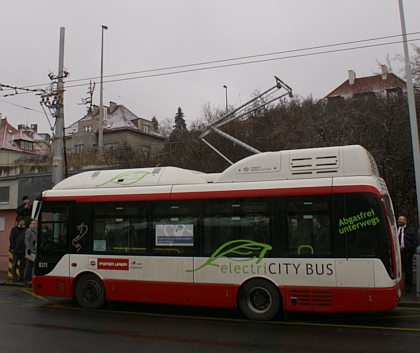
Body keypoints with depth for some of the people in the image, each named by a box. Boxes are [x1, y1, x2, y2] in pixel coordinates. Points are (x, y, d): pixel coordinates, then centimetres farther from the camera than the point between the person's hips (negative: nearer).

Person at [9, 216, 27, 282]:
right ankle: (15, 277, 9)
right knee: (14, 265, 2)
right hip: (16, 250, -2)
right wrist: (13, 247, -10)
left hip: (23, 250, 2)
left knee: (23, 264, 6)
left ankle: (21, 277, 13)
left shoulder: (26, 229, 9)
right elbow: (11, 239, 0)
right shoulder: (14, 229, 3)